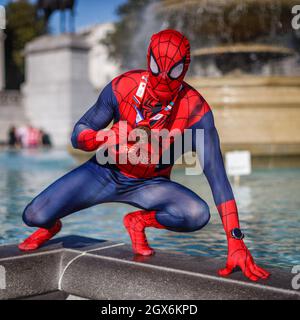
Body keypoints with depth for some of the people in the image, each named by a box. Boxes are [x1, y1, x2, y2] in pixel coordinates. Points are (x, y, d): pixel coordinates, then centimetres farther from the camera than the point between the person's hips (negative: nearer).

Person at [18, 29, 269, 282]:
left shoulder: (195, 109, -25)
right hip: (104, 173, 1)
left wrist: (236, 243, -34)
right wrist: (103, 139, -36)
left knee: (198, 215, -30)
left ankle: (139, 221, 2)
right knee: (34, 216, -14)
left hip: (150, 185, 0)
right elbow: (78, 134, -9)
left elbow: (217, 175, -28)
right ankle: (50, 227, 27)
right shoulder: (123, 86, -20)